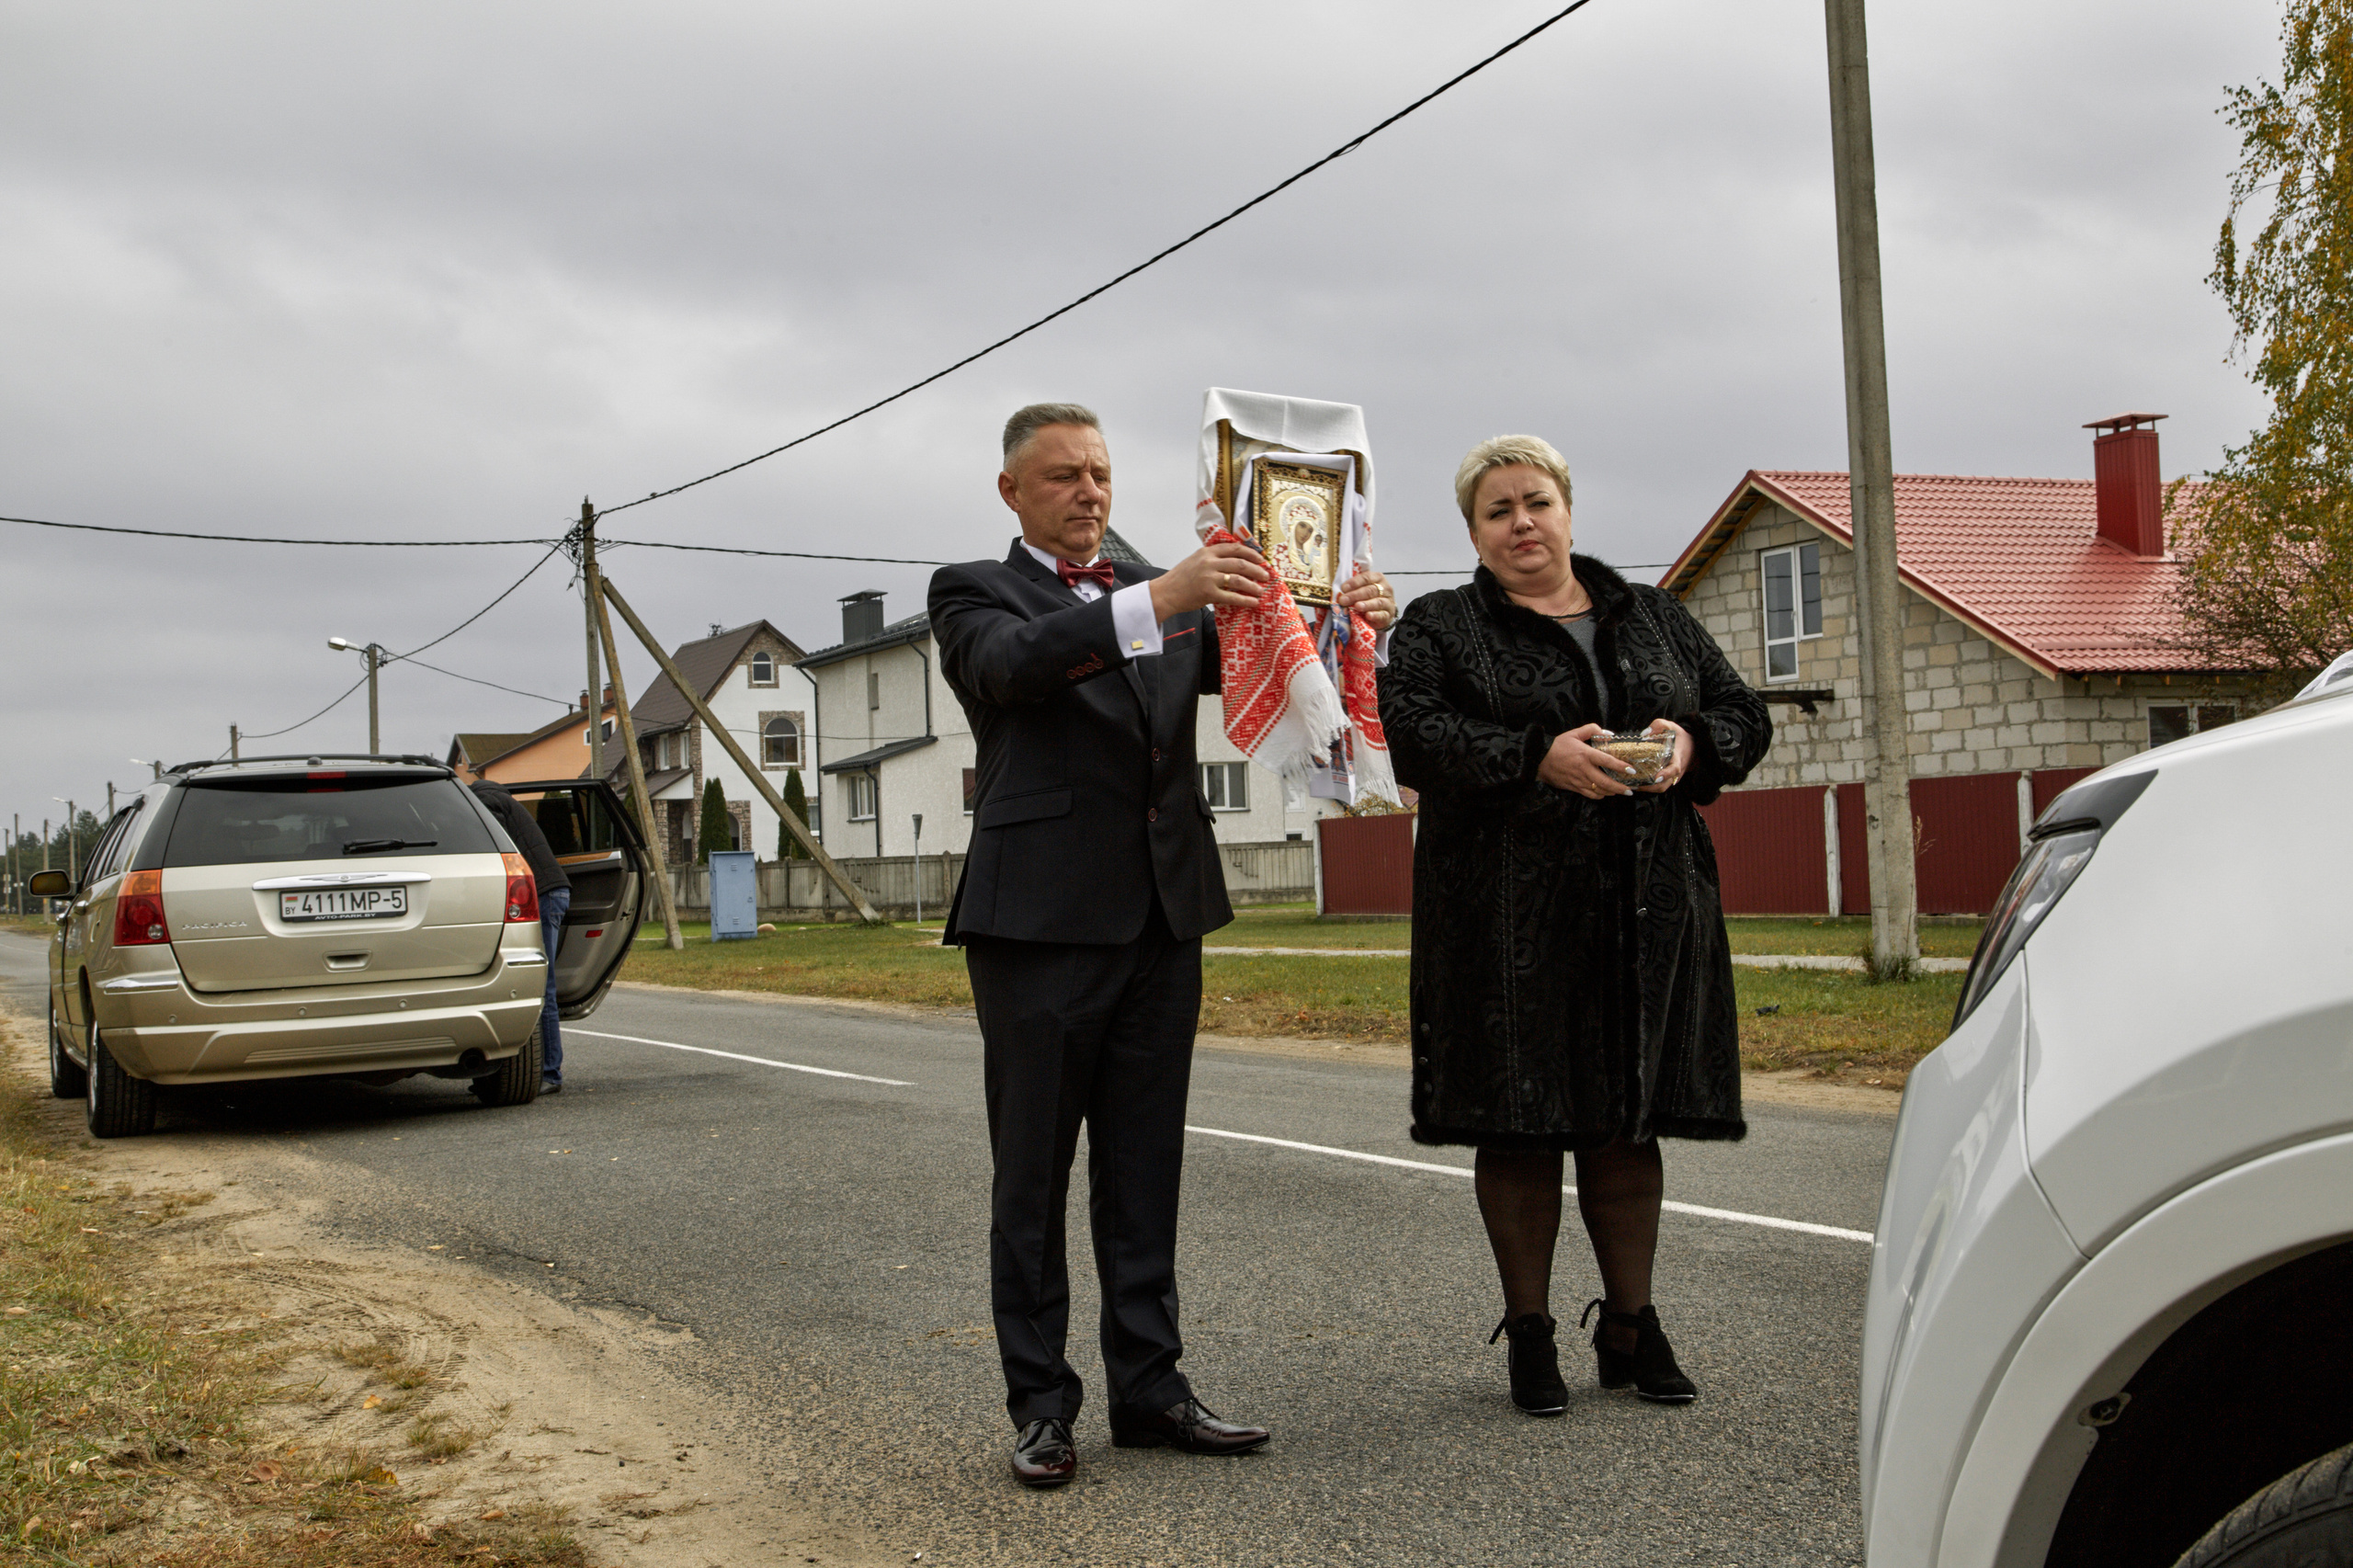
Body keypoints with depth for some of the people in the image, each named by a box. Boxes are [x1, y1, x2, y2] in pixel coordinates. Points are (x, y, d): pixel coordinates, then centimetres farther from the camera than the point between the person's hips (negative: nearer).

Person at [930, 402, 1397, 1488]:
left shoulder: (1165, 594, 17)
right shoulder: (975, 592, 1)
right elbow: (1010, 663, -21)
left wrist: (1345, 620, -16)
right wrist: (1155, 600, -35)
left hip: (1161, 914, 5)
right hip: (1041, 918, -5)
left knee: (1145, 1168, 11)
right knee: (1033, 1172, 3)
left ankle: (1148, 1387, 19)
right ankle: (1039, 1402, 11)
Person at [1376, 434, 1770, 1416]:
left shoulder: (1653, 618, 16)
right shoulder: (1440, 627, 4)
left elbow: (1745, 715, 15)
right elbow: (1406, 728, -13)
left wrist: (1694, 740, -8)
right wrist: (1538, 756, -24)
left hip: (1645, 912, 3)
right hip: (1509, 918, -3)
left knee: (1630, 1118, 8)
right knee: (1521, 1123, 1)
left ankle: (1630, 1326, 21)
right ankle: (1530, 1336, 14)